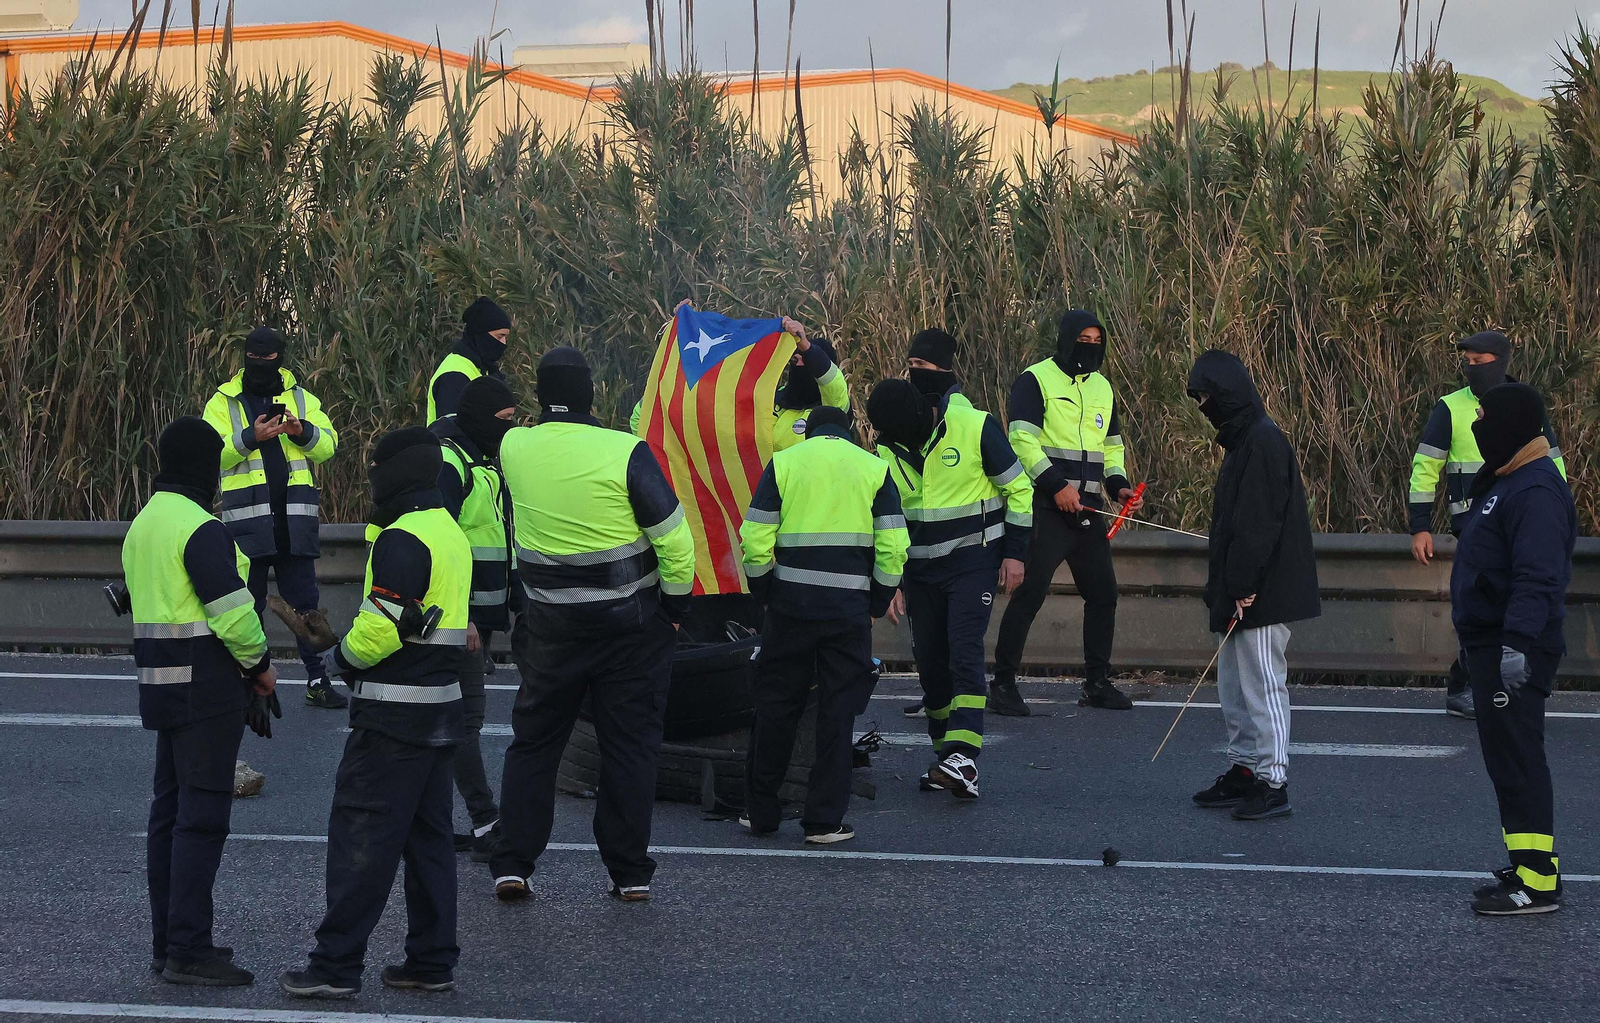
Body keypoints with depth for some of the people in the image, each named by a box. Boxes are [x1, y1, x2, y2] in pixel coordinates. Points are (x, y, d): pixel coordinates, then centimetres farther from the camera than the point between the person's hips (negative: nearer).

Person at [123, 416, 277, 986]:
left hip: (160, 682, 10)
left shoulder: (143, 525, 14)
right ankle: (188, 952, -9)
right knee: (202, 815, -7)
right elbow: (232, 612, -21)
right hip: (206, 686, -10)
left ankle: (167, 942, 19)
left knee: (169, 811, 13)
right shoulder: (199, 529, -17)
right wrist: (259, 663, -3)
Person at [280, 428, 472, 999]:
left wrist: (339, 658, -3)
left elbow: (382, 628, -22)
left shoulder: (401, 540, -17)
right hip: (442, 706, 10)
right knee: (428, 837, 13)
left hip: (394, 715, -10)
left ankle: (336, 966, -5)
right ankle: (432, 962, 15)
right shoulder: (453, 535, 15)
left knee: (360, 835, -6)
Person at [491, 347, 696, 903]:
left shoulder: (514, 448, -7)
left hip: (552, 625, 2)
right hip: (630, 624, -2)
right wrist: (675, 603, -1)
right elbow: (674, 539, -14)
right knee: (630, 746, 7)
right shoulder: (626, 453, -17)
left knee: (533, 742, 14)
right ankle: (630, 873, 9)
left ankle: (512, 866, 10)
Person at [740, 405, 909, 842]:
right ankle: (825, 819, 5)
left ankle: (761, 812, 15)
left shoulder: (782, 464, 5)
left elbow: (755, 540, -2)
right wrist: (877, 605, 8)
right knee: (838, 711, 5)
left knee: (776, 707, 10)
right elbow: (893, 547, -2)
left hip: (790, 604, 0)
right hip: (849, 609, 0)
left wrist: (764, 595, 10)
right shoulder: (874, 469, 6)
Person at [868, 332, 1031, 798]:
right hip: (920, 569, 5)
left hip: (973, 563, -5)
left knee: (964, 652, -16)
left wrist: (1014, 553, -5)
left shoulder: (976, 428, -14)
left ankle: (964, 758, -24)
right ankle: (944, 752, 22)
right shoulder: (889, 450, 0)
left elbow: (1018, 488, -4)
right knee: (929, 660, 8)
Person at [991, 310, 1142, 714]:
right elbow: (1023, 439, -13)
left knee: (1103, 592, 7)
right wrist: (1056, 485, -20)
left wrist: (1119, 485, 7)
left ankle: (1097, 682, 18)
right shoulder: (1035, 380, -4)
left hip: (1088, 510, 7)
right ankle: (1003, 684, -6)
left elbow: (1112, 445, 25)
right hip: (1046, 510, -7)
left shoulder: (1102, 387, 18)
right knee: (1030, 592, -11)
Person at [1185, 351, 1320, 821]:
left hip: (1262, 594, -11)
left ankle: (1273, 782, -4)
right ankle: (1244, 770, 24)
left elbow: (1257, 523, -23)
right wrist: (1224, 588, 18)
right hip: (1241, 593, 11)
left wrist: (1242, 587, -23)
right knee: (1234, 684, 16)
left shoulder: (1263, 442, -17)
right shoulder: (1243, 440, 16)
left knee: (1263, 685, -7)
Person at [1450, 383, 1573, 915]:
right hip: (1490, 645, 11)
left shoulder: (1536, 491, -17)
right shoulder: (1504, 483, 17)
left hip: (1515, 652, -11)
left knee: (1516, 757, -11)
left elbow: (1537, 577, -26)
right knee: (1507, 756, 16)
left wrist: (1518, 642, -31)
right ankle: (1533, 864, 24)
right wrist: (1478, 640, 26)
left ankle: (1537, 882, -12)